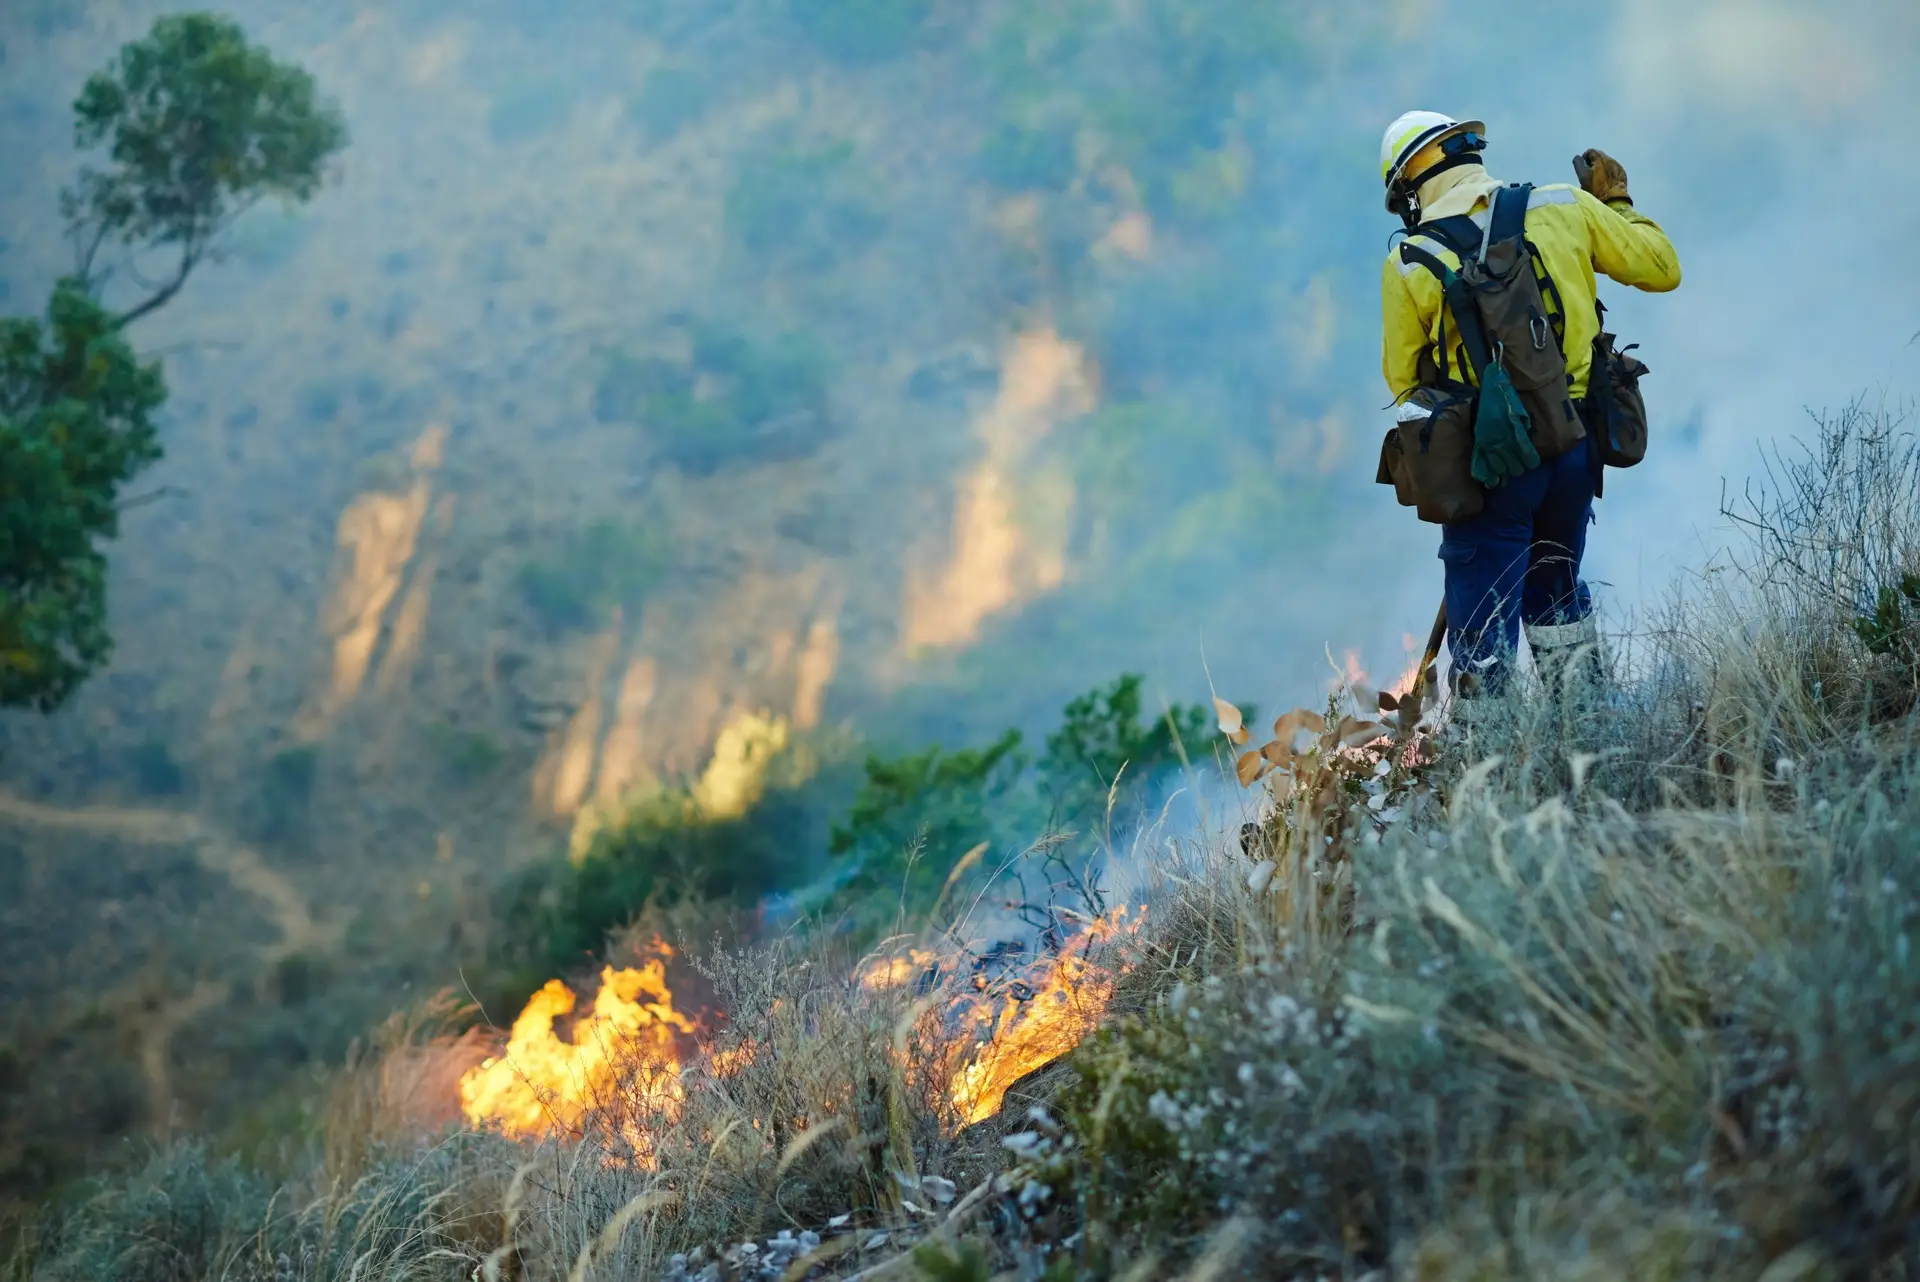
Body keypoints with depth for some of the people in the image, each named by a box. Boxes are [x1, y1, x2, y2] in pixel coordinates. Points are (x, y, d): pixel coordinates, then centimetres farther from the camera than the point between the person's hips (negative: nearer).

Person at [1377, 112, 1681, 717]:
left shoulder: (1408, 266, -6)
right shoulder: (1565, 209, -1)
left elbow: (1404, 383, 3)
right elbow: (1662, 269, 8)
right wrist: (1617, 205, 22)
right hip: (1576, 447, 4)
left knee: (1483, 622, 6)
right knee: (1557, 594, 24)